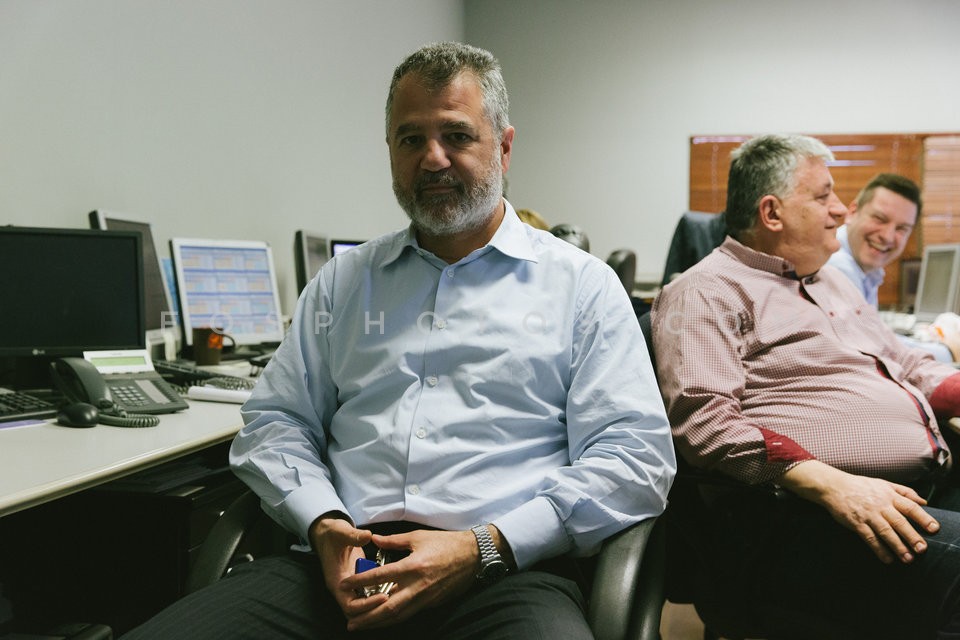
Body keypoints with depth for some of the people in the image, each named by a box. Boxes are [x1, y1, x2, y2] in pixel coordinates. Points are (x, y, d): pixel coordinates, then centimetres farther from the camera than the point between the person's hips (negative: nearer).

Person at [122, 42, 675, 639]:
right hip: (345, 566, 3)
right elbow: (275, 422, 16)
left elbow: (637, 457, -1)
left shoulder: (582, 285, 8)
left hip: (506, 575, -2)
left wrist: (483, 548, -12)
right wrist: (323, 525, -5)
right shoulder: (344, 280, 18)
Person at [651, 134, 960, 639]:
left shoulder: (829, 280, 28)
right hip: (802, 515, -9)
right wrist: (830, 483, -25)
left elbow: (909, 365, 34)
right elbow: (701, 418, -16)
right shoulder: (706, 292, -2)